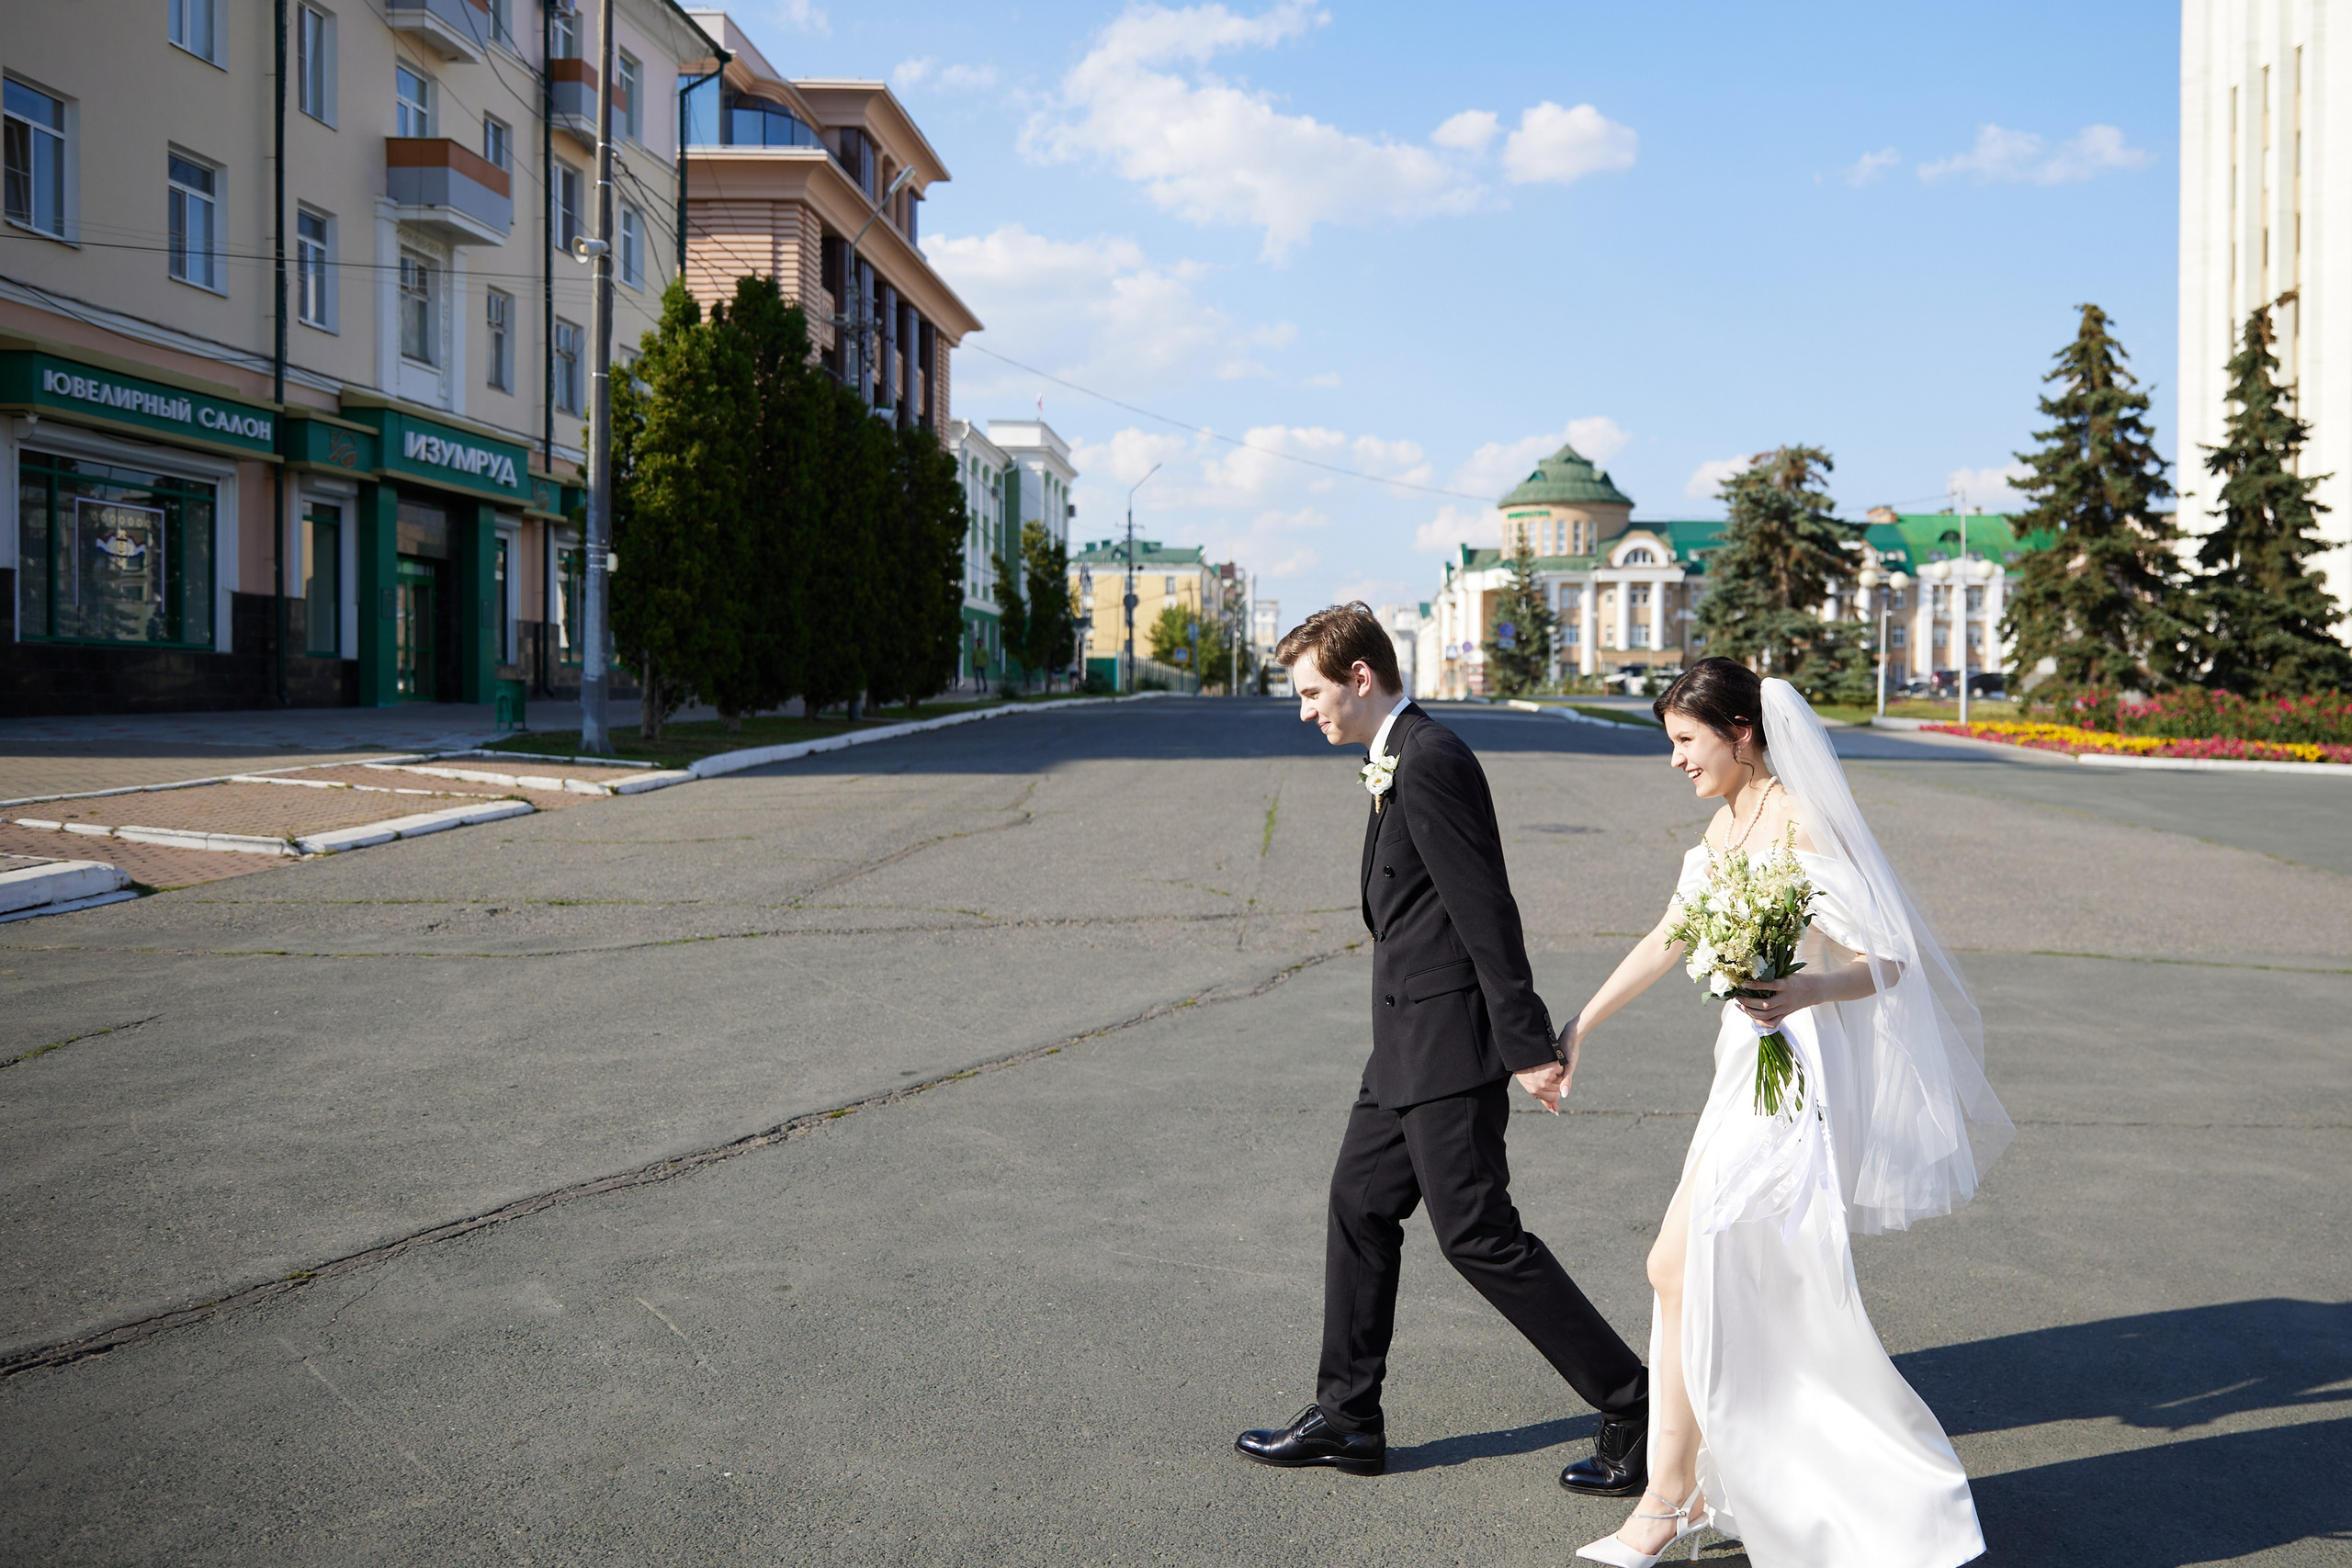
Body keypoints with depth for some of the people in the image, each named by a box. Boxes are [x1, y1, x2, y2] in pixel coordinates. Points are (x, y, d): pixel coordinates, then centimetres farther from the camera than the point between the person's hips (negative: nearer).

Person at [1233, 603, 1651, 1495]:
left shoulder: (1429, 762, -18)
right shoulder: (1401, 762, 15)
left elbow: (1485, 909, -21)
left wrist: (1525, 1044, -21)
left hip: (1448, 1039, -11)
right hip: (1413, 1040, 11)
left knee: (1478, 1234, -6)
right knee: (1360, 1205, 15)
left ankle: (1633, 1405, 4)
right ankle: (1346, 1419, 26)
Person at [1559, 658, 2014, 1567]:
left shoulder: (1801, 824, -15)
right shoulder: (1726, 826, 12)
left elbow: (1889, 961, -19)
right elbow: (1667, 941, 22)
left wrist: (1805, 991, -38)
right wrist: (1578, 1028, 26)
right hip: (1749, 1071, 9)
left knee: (1682, 1267, -8)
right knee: (1729, 1286, 12)